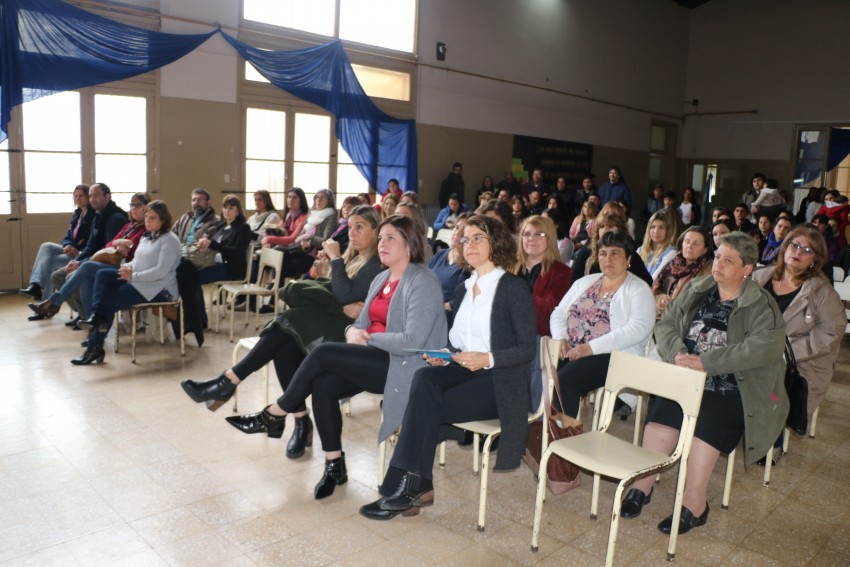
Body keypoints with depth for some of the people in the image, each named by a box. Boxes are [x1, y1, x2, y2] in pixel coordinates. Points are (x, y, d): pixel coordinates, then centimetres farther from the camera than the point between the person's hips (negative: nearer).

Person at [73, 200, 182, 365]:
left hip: (159, 290, -9)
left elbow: (161, 271, -21)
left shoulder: (169, 240, -11)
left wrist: (133, 276, -19)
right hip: (138, 282, 9)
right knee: (102, 275, -10)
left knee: (108, 302, -15)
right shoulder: (146, 237, 19)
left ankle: (95, 347, -4)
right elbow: (138, 261, 23)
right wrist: (128, 267, -2)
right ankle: (97, 316, -24)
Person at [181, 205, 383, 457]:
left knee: (286, 327, -27)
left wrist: (335, 258, -13)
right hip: (327, 322, 8)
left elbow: (344, 296, -19)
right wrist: (343, 307, -10)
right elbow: (337, 294, 12)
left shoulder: (376, 264, -7)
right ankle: (301, 422, -22)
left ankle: (227, 383, -22)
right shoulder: (353, 257, 22)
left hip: (347, 330, -8)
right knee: (284, 348, -23)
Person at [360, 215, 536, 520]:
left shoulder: (515, 289, -6)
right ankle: (418, 485, -26)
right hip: (463, 370, 6)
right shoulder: (464, 289, 16)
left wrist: (487, 358, -23)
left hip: (499, 380, -6)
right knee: (423, 378, -27)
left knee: (428, 405, -26)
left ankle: (409, 487, -13)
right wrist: (444, 355, -1)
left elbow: (527, 349, -9)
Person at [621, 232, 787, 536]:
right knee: (662, 412, -21)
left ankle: (693, 503, -16)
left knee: (707, 422, -28)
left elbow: (766, 346, -19)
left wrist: (706, 361, -24)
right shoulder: (696, 290, 13)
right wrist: (678, 353, -13)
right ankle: (642, 484, -10)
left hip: (732, 391, -3)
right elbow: (666, 323, 10)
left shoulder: (761, 305, -3)